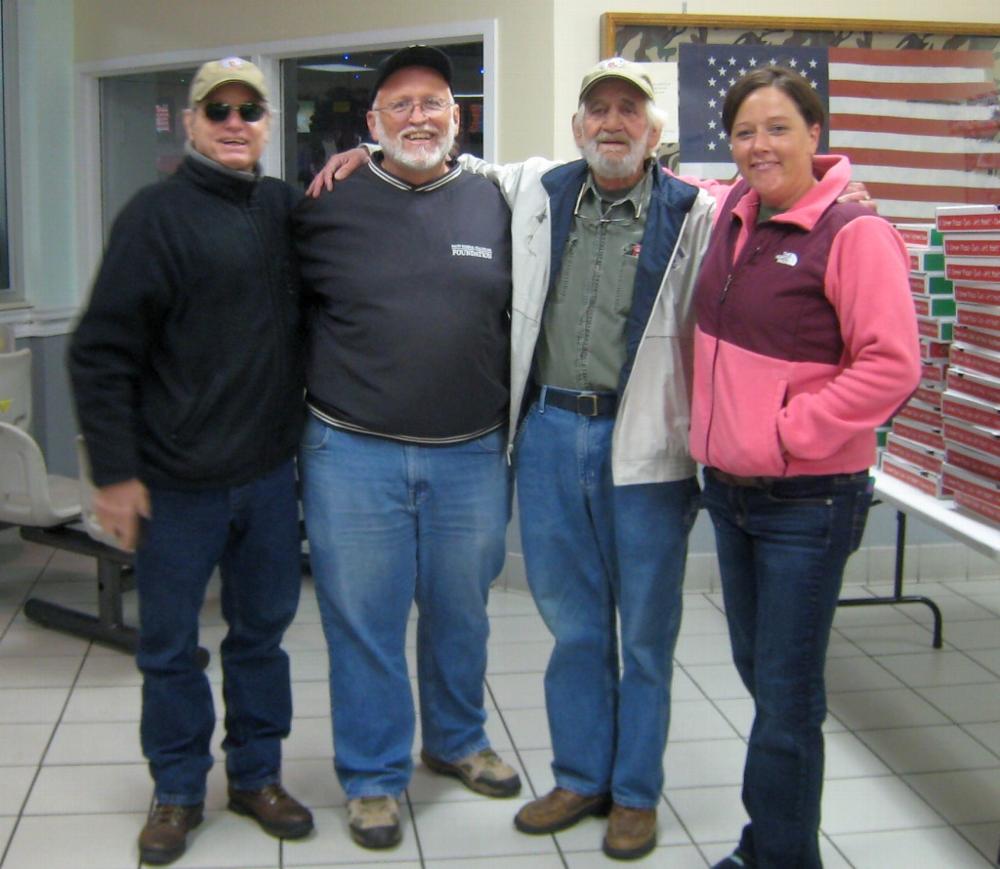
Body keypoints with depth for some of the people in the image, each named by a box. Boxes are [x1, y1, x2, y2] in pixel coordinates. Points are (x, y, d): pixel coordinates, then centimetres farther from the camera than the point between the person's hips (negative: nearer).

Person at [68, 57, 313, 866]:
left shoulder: (285, 206, 6)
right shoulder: (157, 214, -8)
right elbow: (101, 352, -9)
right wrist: (114, 472, -11)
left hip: (270, 472, 4)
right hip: (176, 480, -4)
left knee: (263, 631, 15)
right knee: (169, 645, 9)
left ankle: (257, 775, 31)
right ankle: (178, 790, 26)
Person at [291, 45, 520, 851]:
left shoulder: (495, 206, 4)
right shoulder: (328, 208, -1)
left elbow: (520, 318, 11)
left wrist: (516, 425, 9)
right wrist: (321, 397, 6)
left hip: (472, 455, 2)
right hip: (353, 454, -2)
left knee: (461, 615, 17)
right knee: (363, 621, 7)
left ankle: (457, 741, 39)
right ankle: (373, 776, 24)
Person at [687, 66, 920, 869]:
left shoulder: (854, 233, -14)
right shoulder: (734, 215, 6)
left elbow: (892, 366, -19)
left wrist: (788, 434, -17)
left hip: (808, 500, -7)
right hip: (729, 487, 7)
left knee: (787, 696, 1)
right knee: (758, 674, 19)